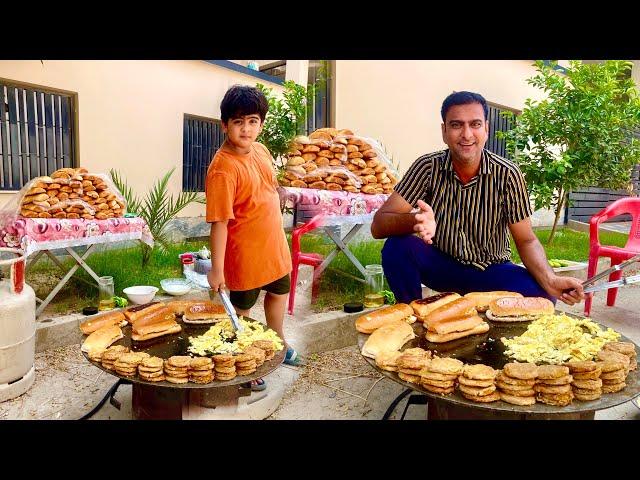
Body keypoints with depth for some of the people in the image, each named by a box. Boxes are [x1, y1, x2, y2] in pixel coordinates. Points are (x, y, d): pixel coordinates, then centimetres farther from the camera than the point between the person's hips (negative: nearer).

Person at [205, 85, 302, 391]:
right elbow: (219, 222, -24)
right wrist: (217, 268, -20)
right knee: (242, 310, 14)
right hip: (244, 253, -8)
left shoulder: (260, 150, -2)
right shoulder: (223, 168, -24)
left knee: (278, 293, 27)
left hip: (274, 245, 8)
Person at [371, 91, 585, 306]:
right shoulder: (428, 167, -14)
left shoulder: (507, 174, -14)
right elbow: (378, 226, -21)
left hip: (491, 270, 0)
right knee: (398, 246, -29)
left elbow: (526, 241, -9)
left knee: (541, 296, -27)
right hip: (440, 264, 0)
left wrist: (551, 280, -29)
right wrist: (416, 220, -42)